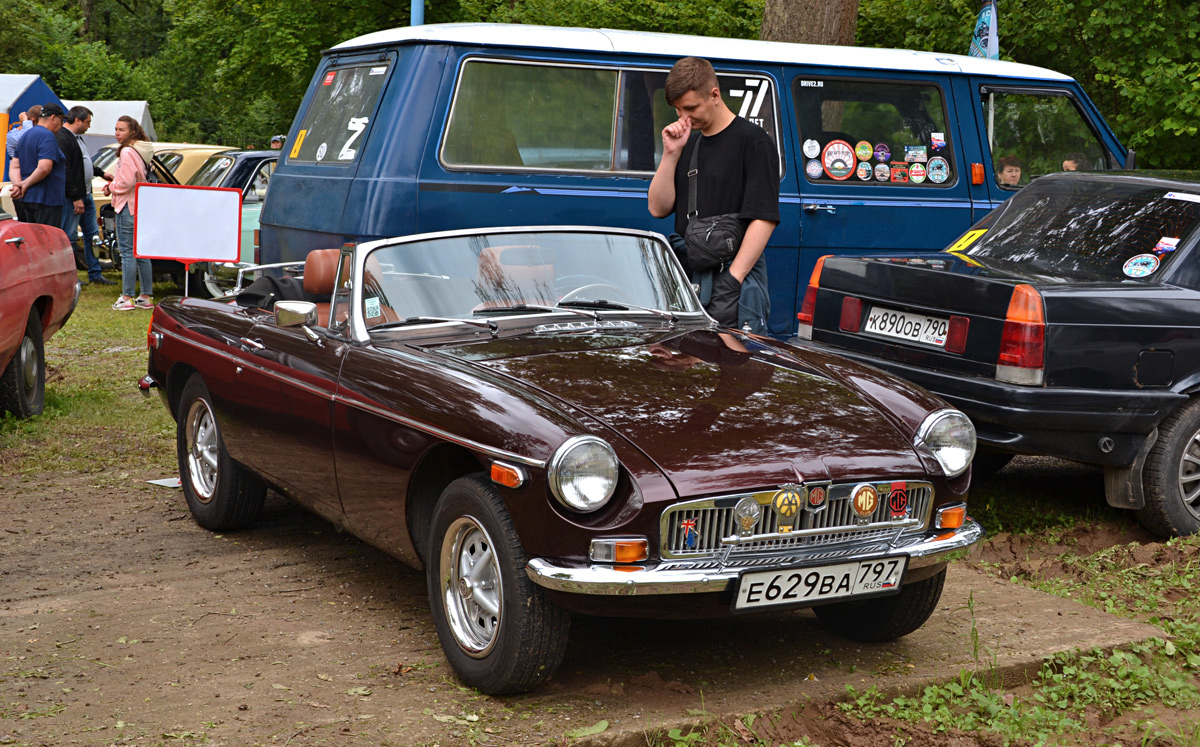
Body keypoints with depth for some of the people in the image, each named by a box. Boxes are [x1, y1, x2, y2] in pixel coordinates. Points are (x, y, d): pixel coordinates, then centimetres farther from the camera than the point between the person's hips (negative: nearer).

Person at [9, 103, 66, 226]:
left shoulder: (25, 136, 18)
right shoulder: (47, 136, -14)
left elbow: (14, 166, 13)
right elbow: (44, 168, -26)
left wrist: (17, 184, -4)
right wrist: (26, 185, -13)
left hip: (27, 198, 10)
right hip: (46, 199, -10)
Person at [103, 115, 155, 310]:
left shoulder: (127, 152, -15)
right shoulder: (139, 151, 16)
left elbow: (126, 183, -20)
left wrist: (111, 187, -2)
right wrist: (112, 185, 10)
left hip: (128, 207, -10)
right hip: (141, 206, 10)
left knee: (127, 251, -7)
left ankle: (127, 297, -7)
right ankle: (147, 296, 15)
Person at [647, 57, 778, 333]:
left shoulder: (753, 140, -5)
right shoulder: (688, 144, 18)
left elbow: (763, 218, -12)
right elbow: (658, 208, 12)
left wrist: (733, 279, -19)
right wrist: (670, 153, 0)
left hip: (731, 275, -6)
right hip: (686, 278, 6)